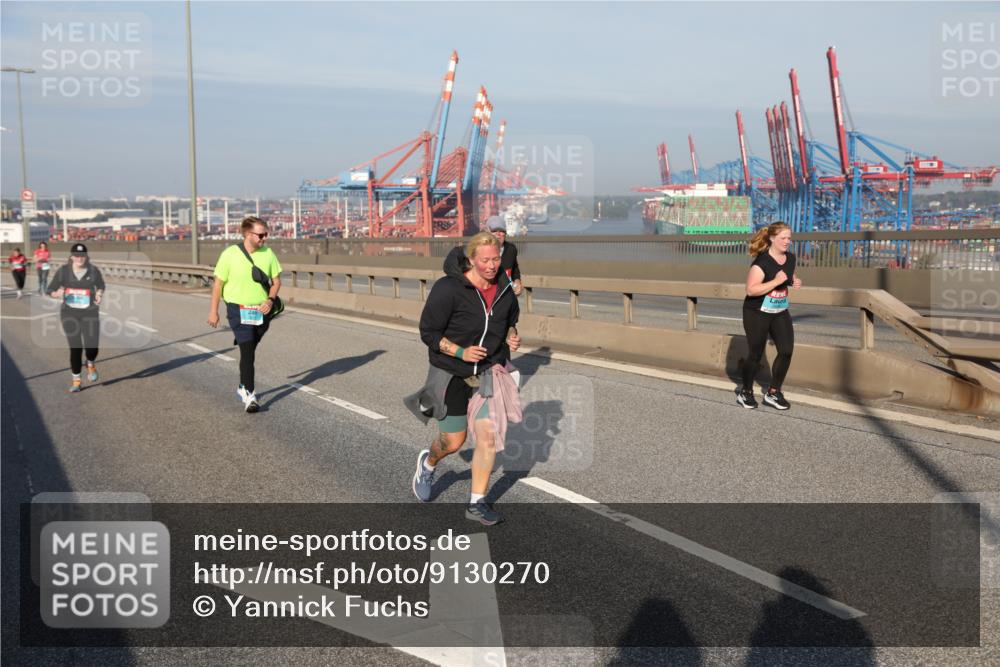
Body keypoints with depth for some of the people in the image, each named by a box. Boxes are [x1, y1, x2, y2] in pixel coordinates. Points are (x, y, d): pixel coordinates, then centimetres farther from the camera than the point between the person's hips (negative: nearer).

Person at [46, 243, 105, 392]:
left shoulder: (93, 271, -5)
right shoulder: (63, 271, -5)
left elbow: (101, 285, 15)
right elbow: (50, 290, -2)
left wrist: (100, 294, -5)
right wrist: (57, 294, -24)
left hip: (90, 313, 0)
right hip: (70, 314, 0)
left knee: (92, 347, -8)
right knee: (75, 348, 0)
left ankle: (90, 365, 30)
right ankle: (76, 379, 18)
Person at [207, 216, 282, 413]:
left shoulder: (268, 254, 0)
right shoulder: (230, 254, -10)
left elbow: (276, 280, 8)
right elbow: (218, 283, -3)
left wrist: (270, 300, -10)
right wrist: (213, 311, -1)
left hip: (261, 311, 4)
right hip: (238, 310, -4)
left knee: (249, 351, 19)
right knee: (247, 351, -15)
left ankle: (243, 387, 39)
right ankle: (249, 396, -15)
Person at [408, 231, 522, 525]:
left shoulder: (504, 287, -2)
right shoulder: (448, 289, -20)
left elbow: (511, 320, 18)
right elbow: (428, 333, -15)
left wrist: (512, 337, -3)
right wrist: (461, 352, -26)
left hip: (489, 371, 4)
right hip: (453, 373, -4)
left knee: (488, 435, -5)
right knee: (453, 441, 7)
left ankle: (477, 504, 9)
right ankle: (428, 462, 44)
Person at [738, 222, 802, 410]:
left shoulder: (790, 258, 0)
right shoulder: (762, 261, -22)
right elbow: (751, 290, -29)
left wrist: (795, 282, -3)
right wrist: (776, 281, -33)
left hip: (780, 312, 6)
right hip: (757, 314, -6)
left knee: (786, 350, -5)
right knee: (756, 354, 3)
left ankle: (773, 393, 10)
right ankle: (745, 392, 24)